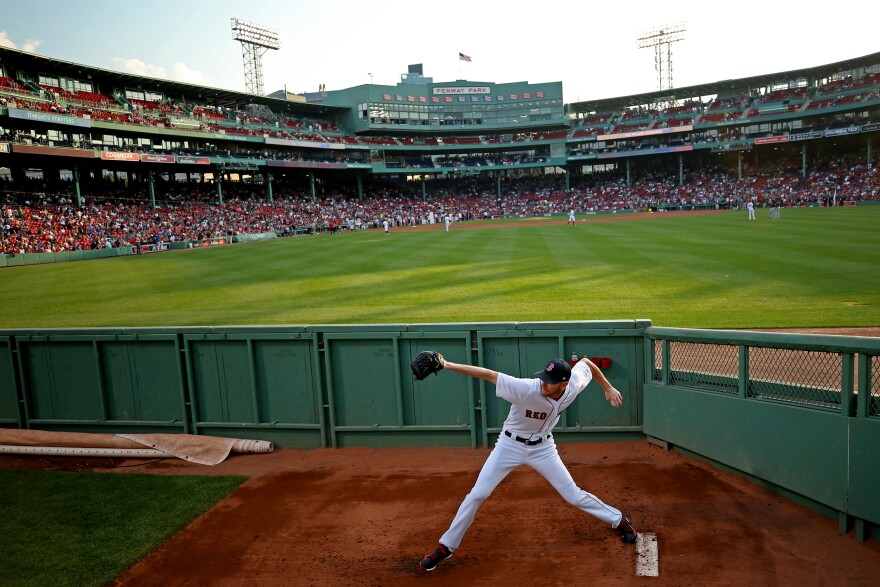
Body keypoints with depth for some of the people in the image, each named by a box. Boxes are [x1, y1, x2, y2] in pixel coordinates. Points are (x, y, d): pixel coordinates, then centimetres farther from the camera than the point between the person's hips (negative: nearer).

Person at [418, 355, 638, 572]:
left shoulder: (574, 387, -21)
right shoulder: (526, 389, -34)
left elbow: (585, 361, -1)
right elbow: (489, 375, -39)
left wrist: (608, 387, 4)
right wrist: (449, 365, -47)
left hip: (542, 448, 2)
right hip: (510, 445, -2)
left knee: (574, 496, 7)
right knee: (477, 494, -7)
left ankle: (619, 521, 34)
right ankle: (446, 546, 9)